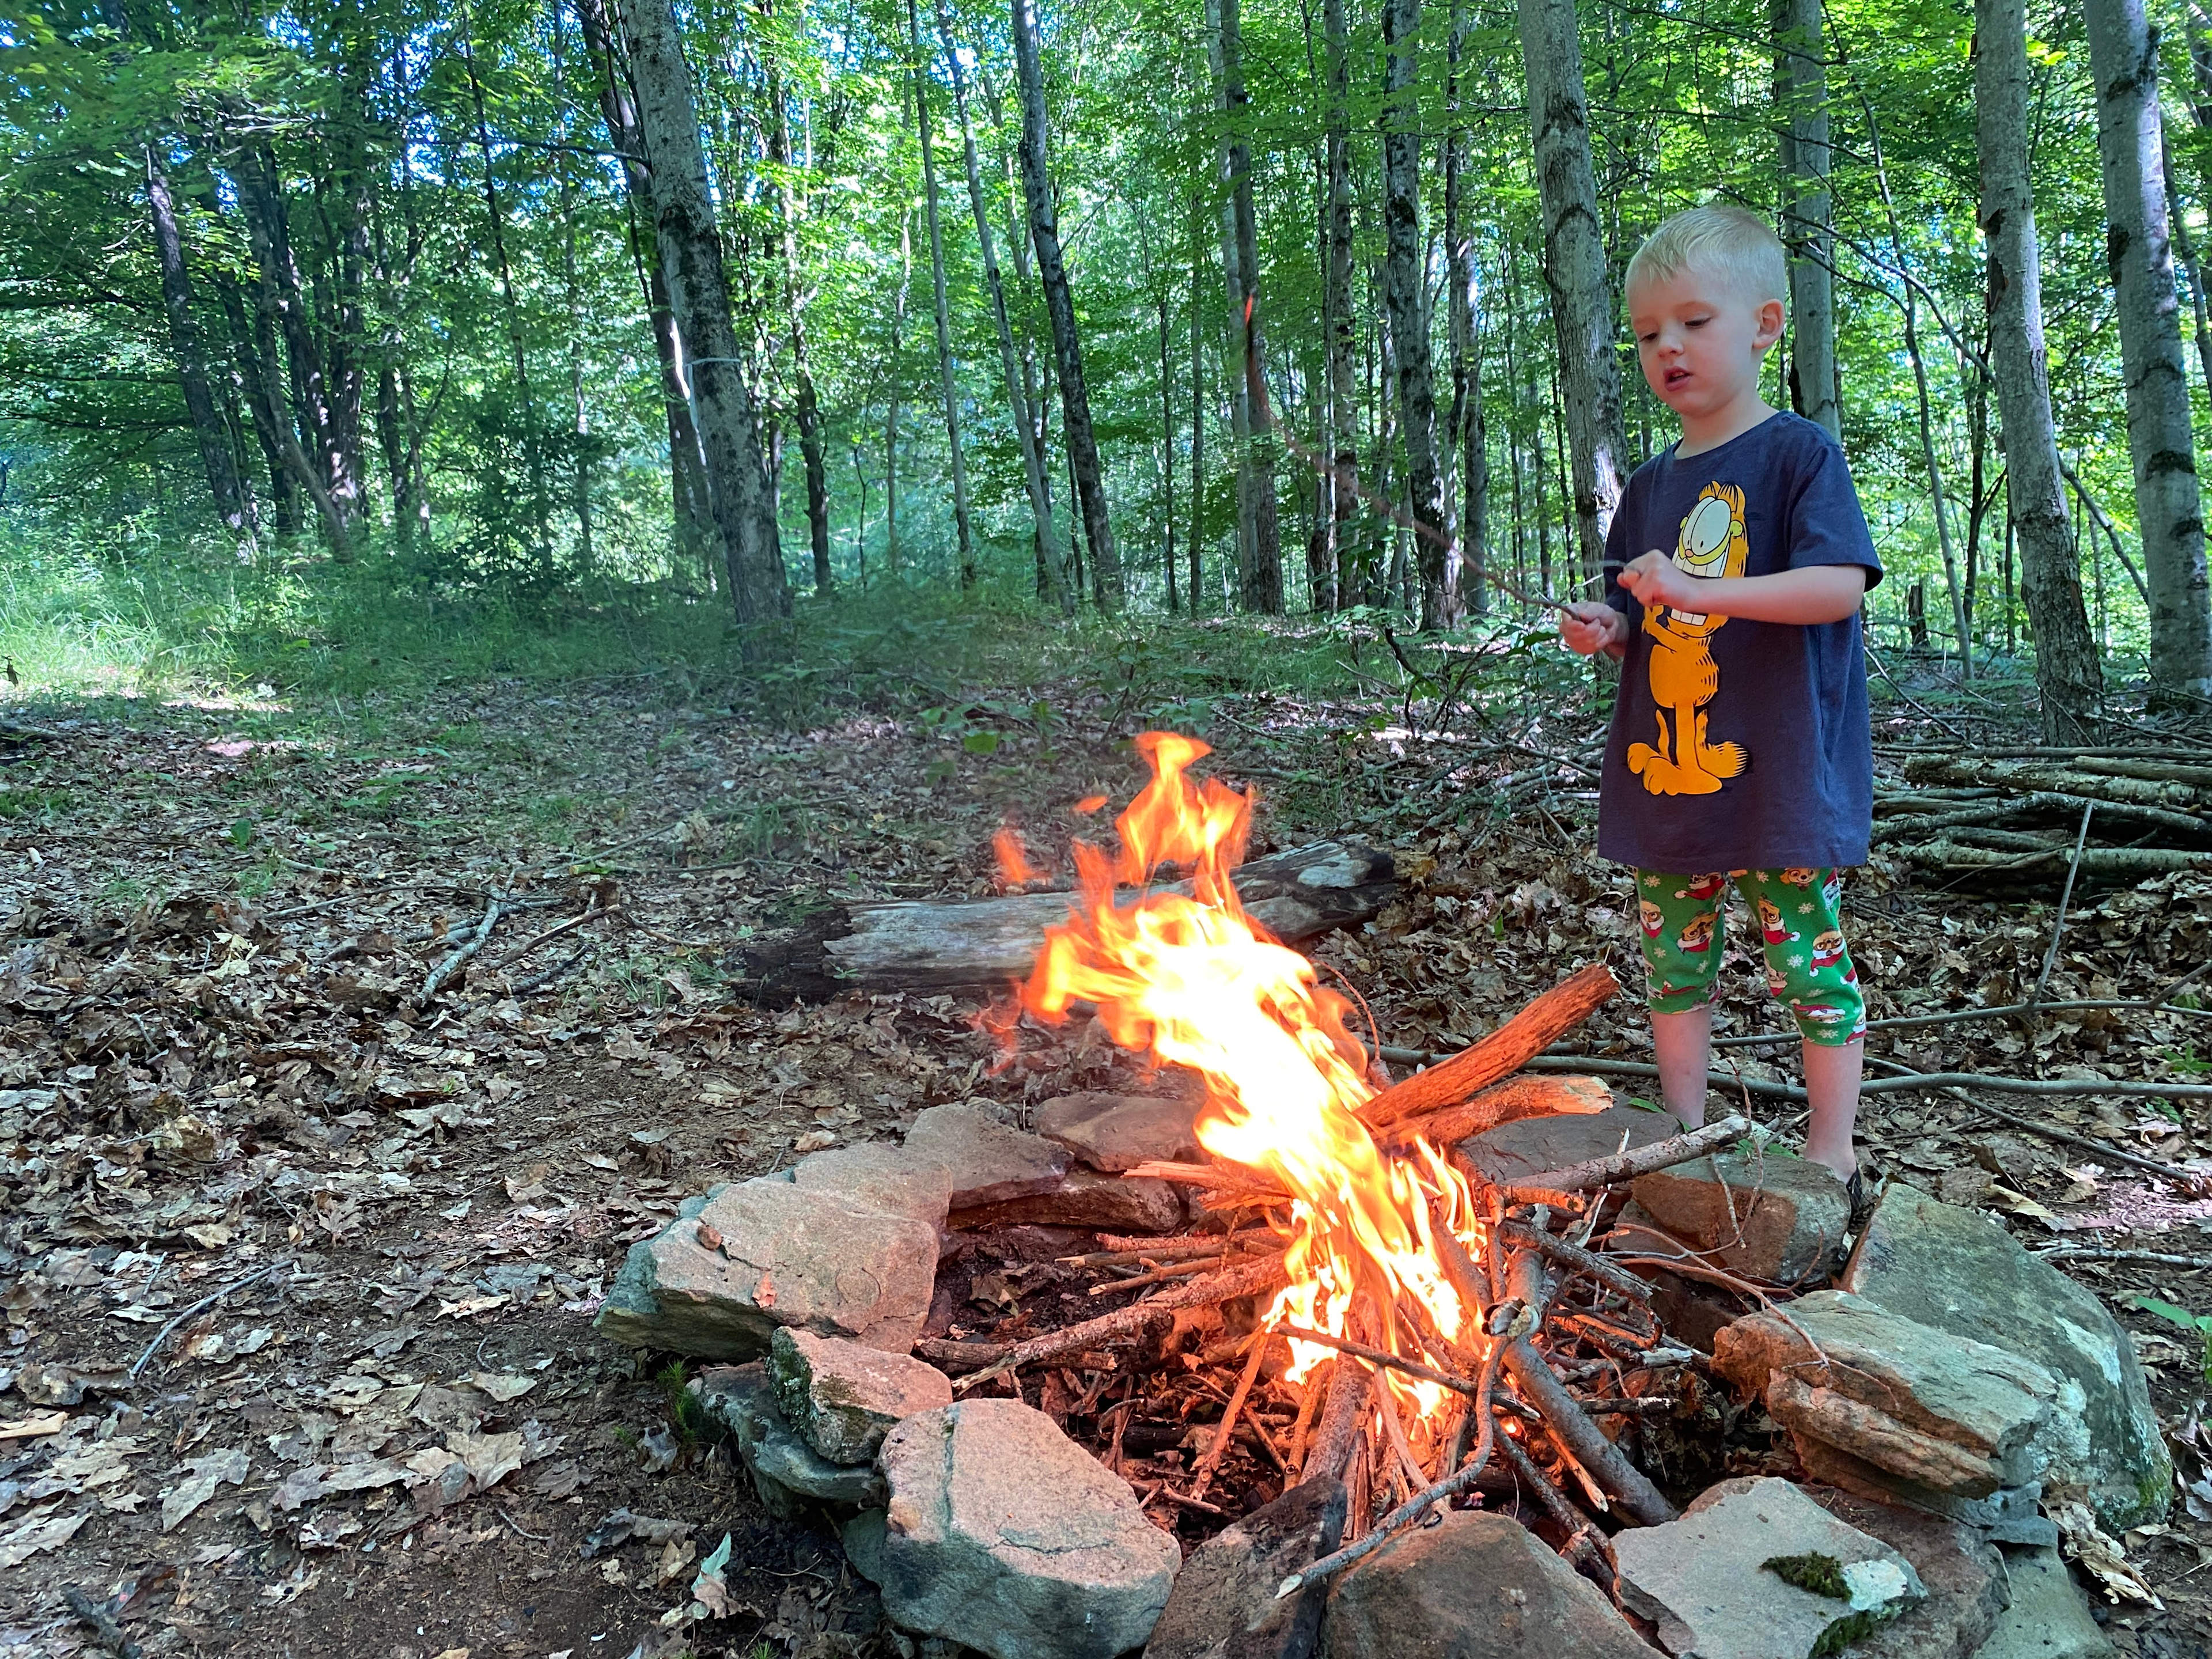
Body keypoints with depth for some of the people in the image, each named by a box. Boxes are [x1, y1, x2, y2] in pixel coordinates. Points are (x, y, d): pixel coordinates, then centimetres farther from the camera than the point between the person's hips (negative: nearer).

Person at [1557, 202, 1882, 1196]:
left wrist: (1699, 590, -26)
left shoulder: (1798, 455, -5)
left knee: (1808, 958, 2)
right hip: (1664, 774, 6)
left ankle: (1830, 1155, 17)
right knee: (1674, 958, 13)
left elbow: (1839, 587, -17)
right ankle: (1684, 1136, 27)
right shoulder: (1650, 487, 13)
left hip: (1778, 772, -6)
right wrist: (1605, 629, -2)